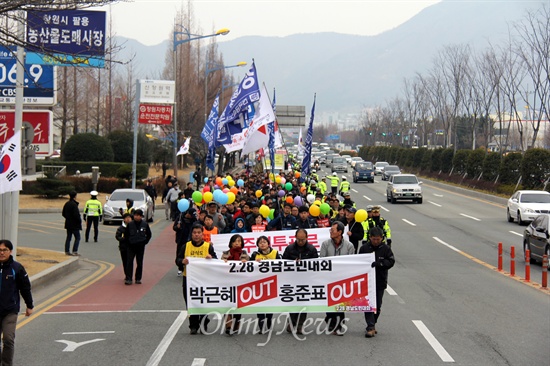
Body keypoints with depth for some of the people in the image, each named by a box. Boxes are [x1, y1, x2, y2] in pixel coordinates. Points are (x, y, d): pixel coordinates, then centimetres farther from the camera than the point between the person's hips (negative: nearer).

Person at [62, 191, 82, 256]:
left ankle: (67, 251, 13)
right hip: (74, 225, -8)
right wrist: (80, 221, -10)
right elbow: (76, 215, -24)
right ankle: (75, 251, -6)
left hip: (68, 224, 8)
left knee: (68, 238, 12)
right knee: (77, 238, 0)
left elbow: (63, 214, 15)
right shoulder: (74, 204, -20)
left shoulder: (66, 204, 7)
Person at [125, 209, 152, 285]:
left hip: (140, 247, 0)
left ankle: (138, 279, 15)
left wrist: (145, 242, 4)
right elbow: (126, 234, 9)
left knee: (139, 263, 6)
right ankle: (128, 279, -6)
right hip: (131, 246, 0)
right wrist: (128, 242, 5)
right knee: (129, 262, -6)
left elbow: (149, 234, 10)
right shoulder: (130, 224, -4)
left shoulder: (145, 224, -3)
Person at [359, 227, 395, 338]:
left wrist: (379, 263, -24)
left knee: (377, 305, 9)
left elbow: (391, 261, -7)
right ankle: (371, 327, -8)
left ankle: (372, 324, 25)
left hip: (380, 282, 1)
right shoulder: (364, 248, 0)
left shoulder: (385, 248, -1)